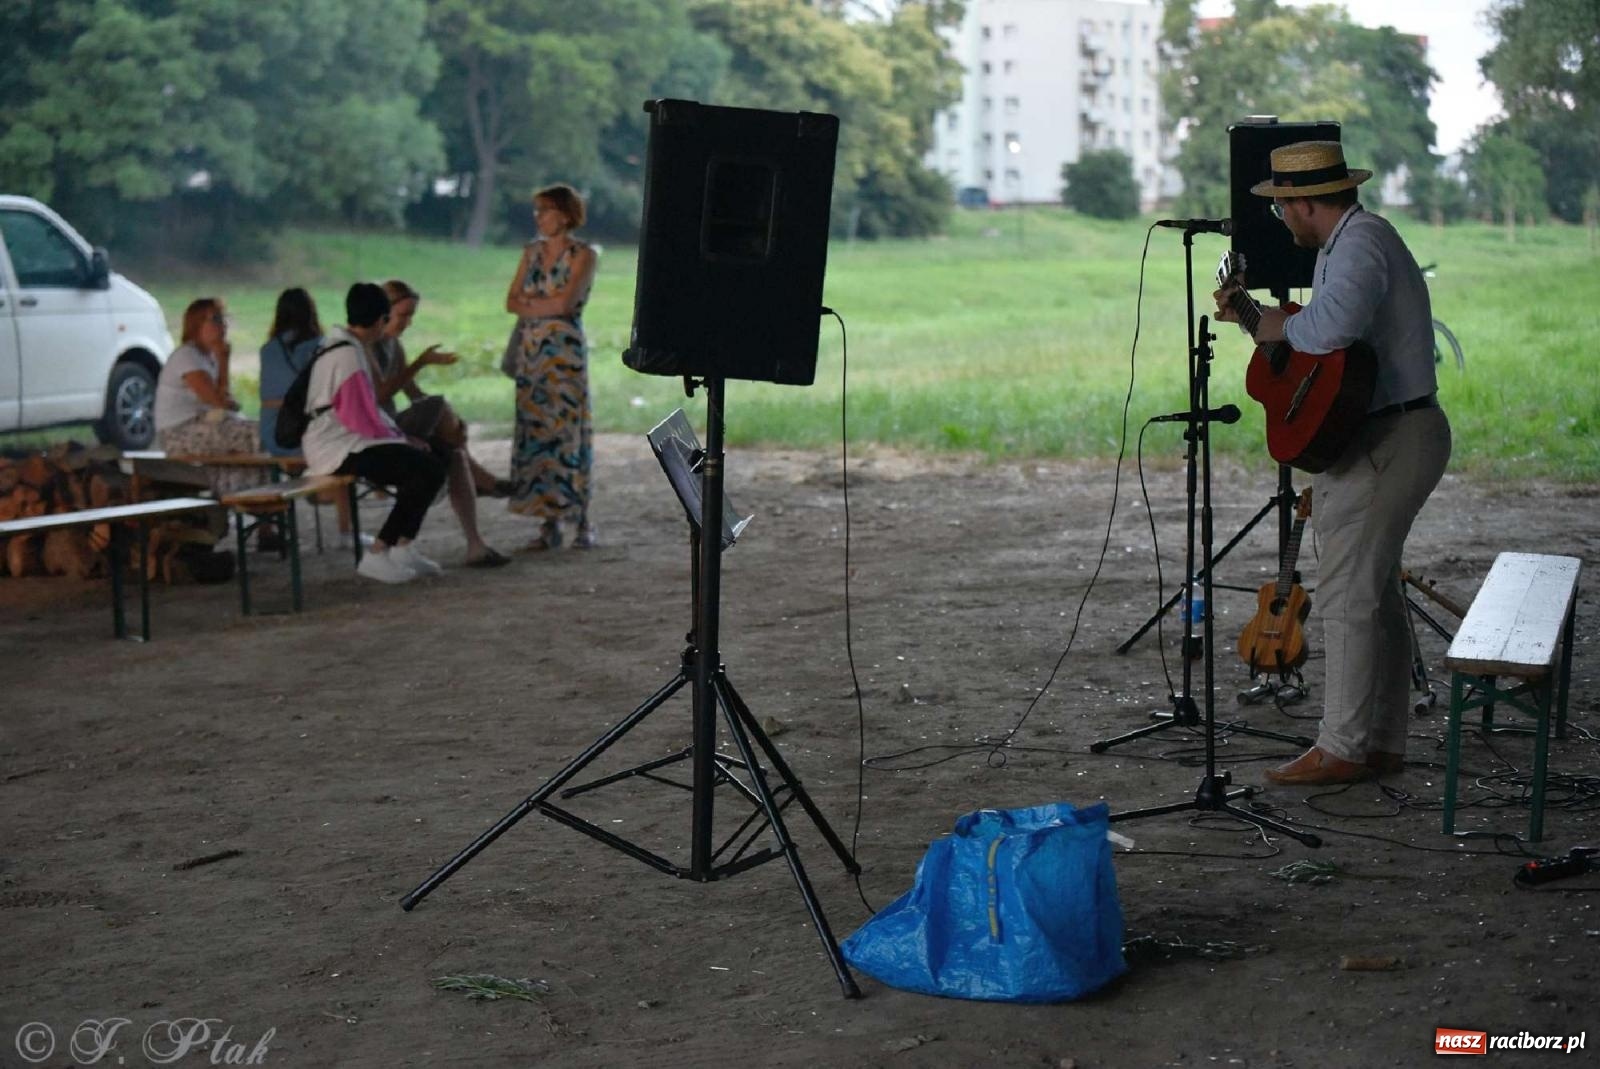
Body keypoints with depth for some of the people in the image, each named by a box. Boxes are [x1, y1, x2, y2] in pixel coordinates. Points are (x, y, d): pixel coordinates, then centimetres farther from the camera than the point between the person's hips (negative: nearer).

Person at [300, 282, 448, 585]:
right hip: (339, 450, -10)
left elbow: (367, 410, 18)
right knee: (429, 470, -17)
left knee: (424, 463, 12)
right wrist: (401, 440, -7)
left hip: (346, 443, 10)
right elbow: (362, 418, -20)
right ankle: (378, 554, -12)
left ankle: (403, 547, 10)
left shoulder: (343, 346, 14)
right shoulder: (348, 355, -17)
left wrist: (401, 436, 8)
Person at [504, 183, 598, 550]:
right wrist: (546, 303, -9)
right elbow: (512, 302, 6)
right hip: (530, 350, 5)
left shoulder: (582, 255, -5)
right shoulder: (532, 251, 12)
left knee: (568, 430, -5)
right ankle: (549, 522, 6)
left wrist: (531, 303, -2)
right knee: (534, 431, 2)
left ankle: (583, 521, 2)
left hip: (565, 351, -5)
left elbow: (564, 303, -16)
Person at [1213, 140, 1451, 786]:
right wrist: (1250, 315, 21)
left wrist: (1281, 327, -17)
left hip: (1384, 442, -11)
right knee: (1377, 594, 14)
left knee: (1347, 594, -7)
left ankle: (1342, 747, -2)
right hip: (1384, 436, 11)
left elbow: (1332, 326, -36)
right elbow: (1327, 329, 23)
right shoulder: (1348, 241, 17)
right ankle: (1382, 743, 20)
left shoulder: (1361, 242, -18)